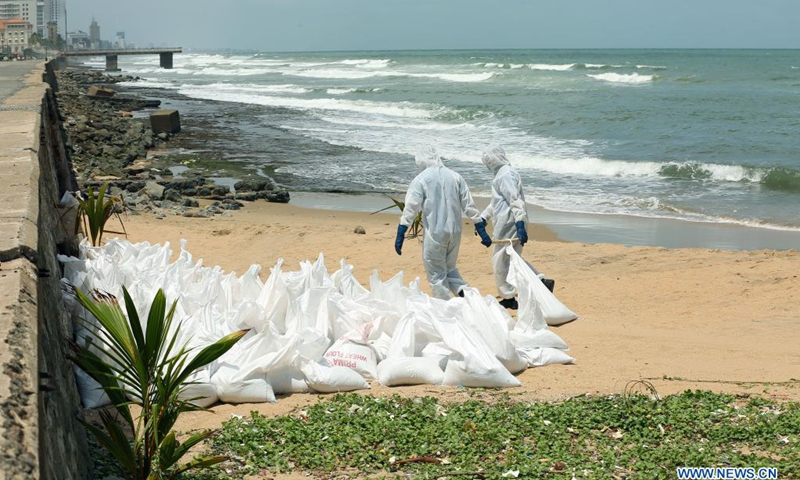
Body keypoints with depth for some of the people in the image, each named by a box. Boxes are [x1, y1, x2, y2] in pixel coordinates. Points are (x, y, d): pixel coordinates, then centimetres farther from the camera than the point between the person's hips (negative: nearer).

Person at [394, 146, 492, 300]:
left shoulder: (420, 179, -6)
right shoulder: (455, 177, 6)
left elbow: (411, 208, -11)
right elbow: (469, 206, 6)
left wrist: (400, 234, -10)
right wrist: (481, 230, 10)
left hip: (434, 233, -5)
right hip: (455, 232, 5)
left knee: (436, 273, 7)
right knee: (449, 268, 21)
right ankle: (466, 292, -1)